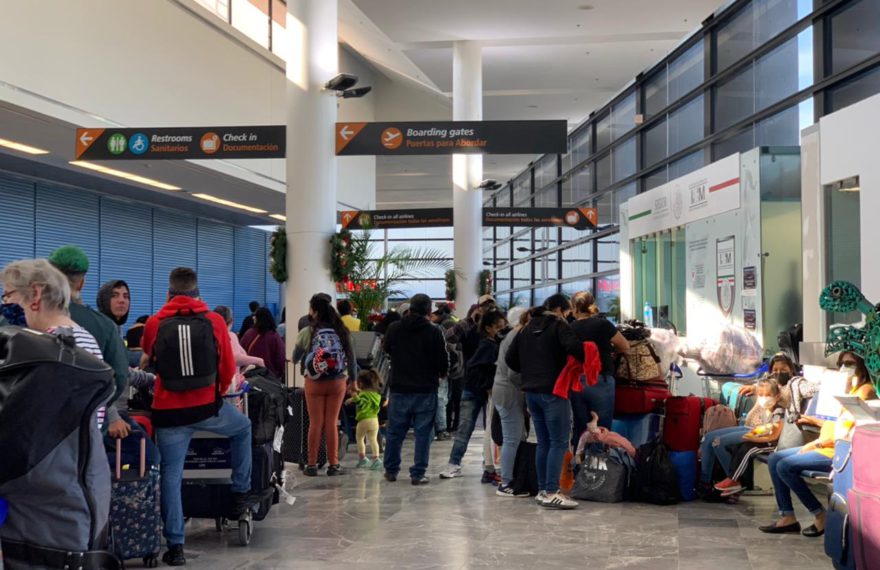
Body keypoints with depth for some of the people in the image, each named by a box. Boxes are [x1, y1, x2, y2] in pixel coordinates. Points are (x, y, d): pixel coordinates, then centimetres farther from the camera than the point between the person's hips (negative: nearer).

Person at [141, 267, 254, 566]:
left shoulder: (154, 323, -1)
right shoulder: (214, 321, -2)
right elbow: (228, 368, 5)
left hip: (169, 411, 0)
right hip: (208, 407, 0)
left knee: (171, 477, 7)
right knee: (243, 428, 29)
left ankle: (175, 546, 6)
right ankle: (241, 493, 30)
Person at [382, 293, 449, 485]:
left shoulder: (394, 329, -1)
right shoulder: (434, 332, -10)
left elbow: (386, 350, 15)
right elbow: (443, 361, -6)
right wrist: (441, 375, 14)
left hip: (399, 388, 3)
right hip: (426, 390, -3)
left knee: (394, 430, 12)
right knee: (423, 432, 3)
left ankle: (391, 470, 20)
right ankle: (418, 474, 2)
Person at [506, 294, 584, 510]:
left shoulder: (528, 328, 17)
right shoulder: (558, 325, -5)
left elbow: (510, 358, 17)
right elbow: (573, 345, -24)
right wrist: (586, 359, -8)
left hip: (531, 392, 8)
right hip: (553, 391, -8)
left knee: (543, 443, 14)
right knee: (559, 442, -6)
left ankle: (542, 490, 16)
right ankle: (551, 493, -12)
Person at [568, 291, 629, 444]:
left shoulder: (570, 328, 4)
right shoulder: (602, 324, -7)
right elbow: (625, 346, 4)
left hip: (576, 383, 4)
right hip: (600, 382, -4)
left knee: (580, 431, 10)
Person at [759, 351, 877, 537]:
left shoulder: (865, 391, -11)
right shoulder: (853, 389, 20)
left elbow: (849, 433, -19)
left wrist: (818, 443, -15)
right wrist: (814, 421, 22)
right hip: (829, 446, 10)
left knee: (785, 466, -20)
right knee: (774, 459, 2)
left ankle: (821, 516, -9)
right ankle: (788, 517, -3)